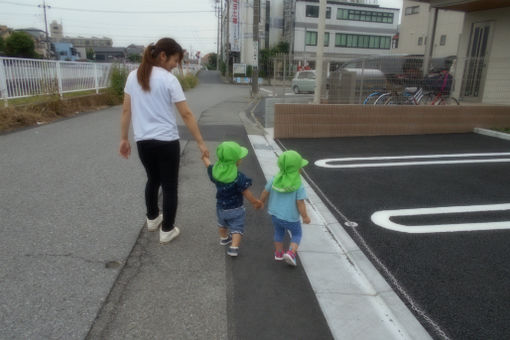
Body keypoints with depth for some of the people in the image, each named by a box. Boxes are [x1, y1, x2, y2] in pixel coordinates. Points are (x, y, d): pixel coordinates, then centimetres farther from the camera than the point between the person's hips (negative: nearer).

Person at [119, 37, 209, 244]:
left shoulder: (133, 76, 4)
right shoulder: (169, 80, -11)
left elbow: (126, 110, 7)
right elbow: (186, 114, -12)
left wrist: (123, 139, 14)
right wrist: (200, 143, -8)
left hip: (143, 141, 6)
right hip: (166, 142, -5)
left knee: (153, 179, 26)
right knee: (169, 186, 9)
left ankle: (152, 219, 43)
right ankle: (167, 230, 18)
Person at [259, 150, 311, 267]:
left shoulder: (275, 179, -11)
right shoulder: (298, 185, -23)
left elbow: (265, 193, -1)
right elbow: (300, 204, -21)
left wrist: (261, 202, 18)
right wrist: (305, 217, -6)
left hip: (274, 213, 4)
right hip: (290, 217, -4)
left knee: (279, 232, 28)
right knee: (297, 234, 20)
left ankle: (279, 253, 39)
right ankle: (291, 253, 1)